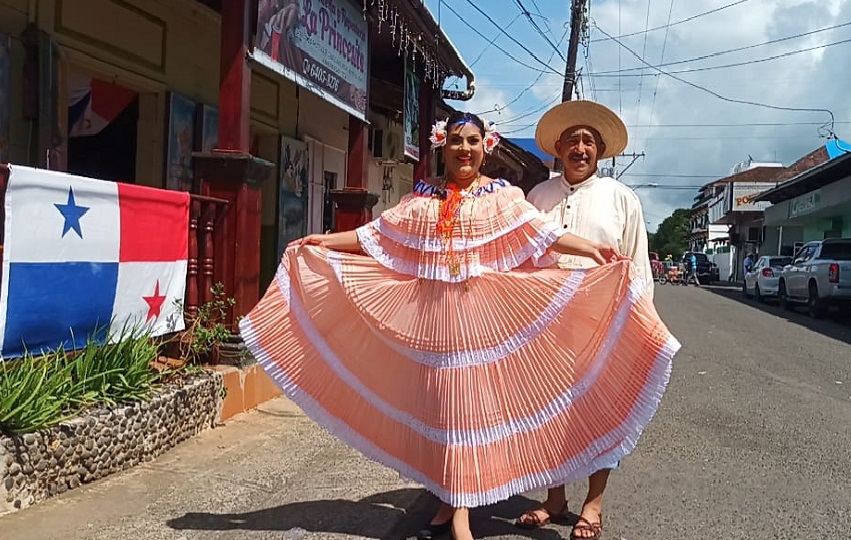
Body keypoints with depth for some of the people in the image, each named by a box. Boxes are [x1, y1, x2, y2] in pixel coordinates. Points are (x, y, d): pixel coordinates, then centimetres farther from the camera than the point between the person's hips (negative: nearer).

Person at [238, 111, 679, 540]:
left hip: (479, 308, -3)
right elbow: (377, 234, 11)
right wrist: (325, 240, 7)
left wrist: (591, 249, -18)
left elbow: (539, 233, -6)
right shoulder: (423, 197, 11)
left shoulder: (502, 195, 3)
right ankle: (448, 500, 20)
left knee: (469, 397, -3)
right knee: (438, 400, 7)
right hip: (432, 309, 3)